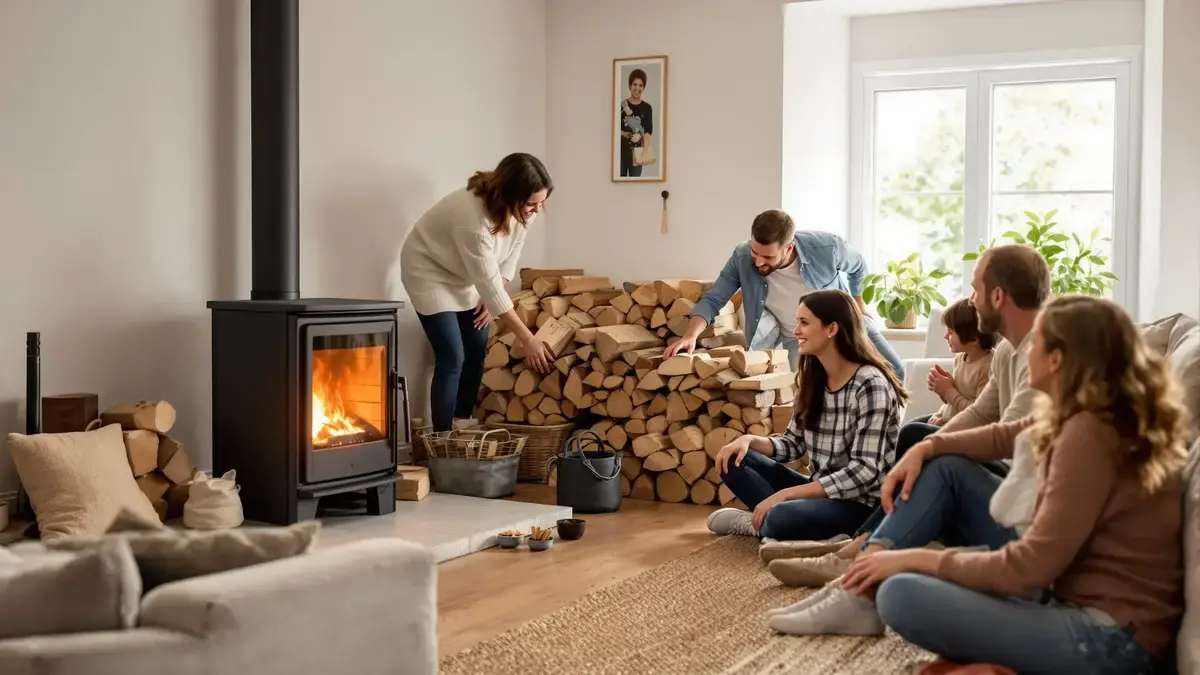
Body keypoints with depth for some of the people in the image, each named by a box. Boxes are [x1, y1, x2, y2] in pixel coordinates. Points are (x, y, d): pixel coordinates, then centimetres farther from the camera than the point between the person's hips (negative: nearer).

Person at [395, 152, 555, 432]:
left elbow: (511, 252, 1)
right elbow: (488, 283, -36)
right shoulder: (473, 217, -40)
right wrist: (527, 339, -33)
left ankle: (462, 423, 21)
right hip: (430, 271, -7)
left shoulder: (521, 209, -18)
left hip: (466, 275, 7)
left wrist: (493, 296, -11)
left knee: (477, 350, 7)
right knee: (452, 358, -13)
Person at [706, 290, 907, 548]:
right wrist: (750, 440, -8)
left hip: (861, 504, -8)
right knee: (733, 459, 0)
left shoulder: (870, 385, -19)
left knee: (782, 518, -35)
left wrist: (785, 495, -25)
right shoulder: (812, 378, 5)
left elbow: (864, 472, -24)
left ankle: (760, 523, -4)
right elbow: (794, 444, 13)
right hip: (821, 492, 8)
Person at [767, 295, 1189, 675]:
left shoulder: (1089, 433, -24)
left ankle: (869, 588, 7)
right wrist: (927, 447, 7)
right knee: (945, 468, 10)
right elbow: (1011, 436, 23)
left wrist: (916, 557, -16)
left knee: (901, 595, -27)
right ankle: (858, 588, 6)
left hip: (1108, 634, -10)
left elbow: (1030, 568, -25)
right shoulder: (1094, 416, 5)